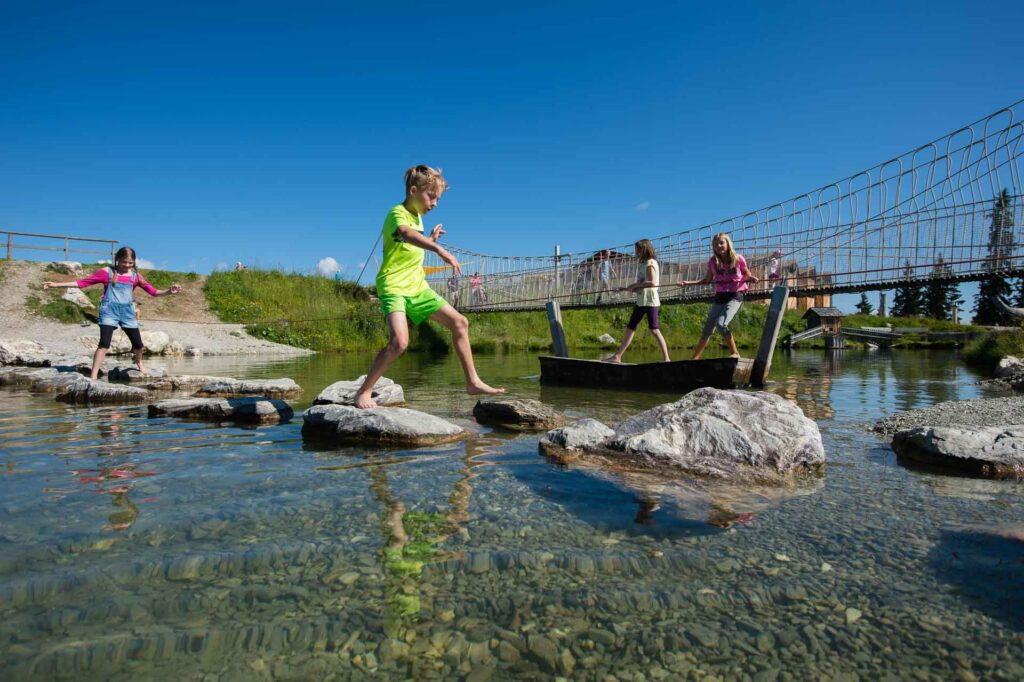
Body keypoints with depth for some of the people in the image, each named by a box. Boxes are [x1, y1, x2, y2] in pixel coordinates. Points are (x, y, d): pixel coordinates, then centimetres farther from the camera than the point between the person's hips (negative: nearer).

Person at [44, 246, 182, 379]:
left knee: (138, 344, 8)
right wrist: (56, 284, -4)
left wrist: (169, 291, -17)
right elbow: (82, 282, 0)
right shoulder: (107, 272, -2)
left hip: (127, 311, 3)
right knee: (104, 343, -16)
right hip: (109, 311, -3)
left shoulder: (135, 276, 5)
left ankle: (139, 362, 41)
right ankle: (93, 376, -12)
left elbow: (153, 291, 0)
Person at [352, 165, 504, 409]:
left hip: (418, 287, 9)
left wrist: (431, 239, 14)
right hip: (394, 287, -9)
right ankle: (363, 392, -9)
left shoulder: (417, 216, 14)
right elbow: (406, 233, -40)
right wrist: (439, 249, -54)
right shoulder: (397, 213, -14)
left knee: (459, 323, 5)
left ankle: (473, 382, 13)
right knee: (399, 342, -27)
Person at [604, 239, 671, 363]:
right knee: (630, 328, 7)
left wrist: (635, 285, -15)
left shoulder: (651, 263, -8)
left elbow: (652, 283, -21)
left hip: (650, 301, -9)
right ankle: (617, 356, 10)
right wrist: (627, 289, 7)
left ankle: (666, 358, -4)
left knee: (654, 330, -9)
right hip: (641, 302, 9)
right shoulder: (645, 264, 19)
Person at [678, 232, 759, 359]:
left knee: (721, 323, -26)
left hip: (735, 296, -4)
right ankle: (695, 358, 16)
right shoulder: (713, 262, 0)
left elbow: (747, 275, 7)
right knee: (707, 329, 6)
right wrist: (689, 282, 5)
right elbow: (707, 280, 14)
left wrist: (752, 278, -16)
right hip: (719, 297, 4)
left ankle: (735, 353, -10)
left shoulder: (738, 259, -8)